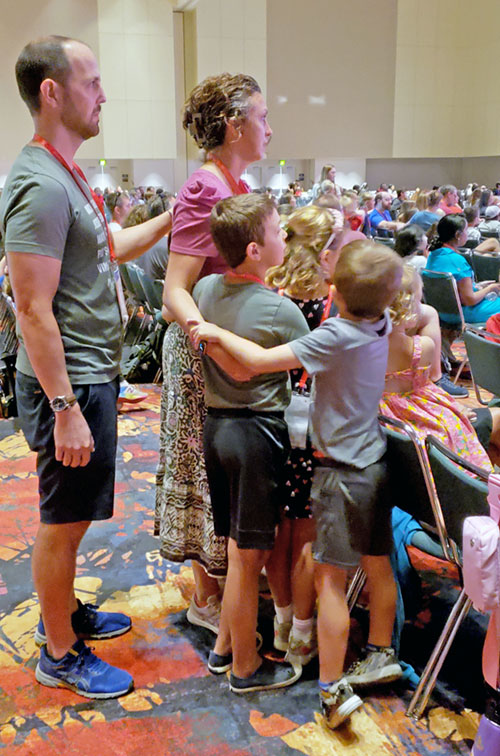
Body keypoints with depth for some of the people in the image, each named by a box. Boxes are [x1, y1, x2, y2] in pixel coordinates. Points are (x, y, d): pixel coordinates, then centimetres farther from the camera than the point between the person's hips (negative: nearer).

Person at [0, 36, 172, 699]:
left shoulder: (65, 175, 12)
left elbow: (109, 249, 26)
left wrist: (170, 219, 19)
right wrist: (66, 409, -24)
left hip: (92, 374, 10)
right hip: (68, 383, -10)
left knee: (71, 515, 22)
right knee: (64, 520, 4)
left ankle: (64, 612, 40)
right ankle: (60, 654, 22)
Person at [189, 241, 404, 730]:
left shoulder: (335, 337, -23)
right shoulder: (382, 325, -2)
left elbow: (258, 361, -26)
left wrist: (217, 333, -11)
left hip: (341, 471, -8)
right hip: (375, 463, 8)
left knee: (330, 578, 0)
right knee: (377, 565, 19)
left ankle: (333, 690, 6)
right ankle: (381, 656, 36)